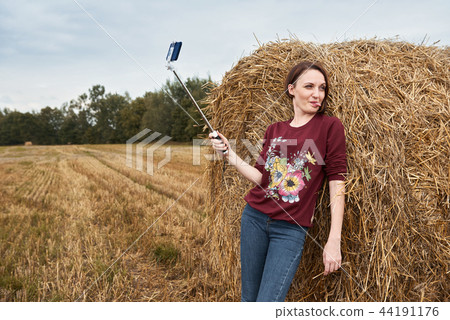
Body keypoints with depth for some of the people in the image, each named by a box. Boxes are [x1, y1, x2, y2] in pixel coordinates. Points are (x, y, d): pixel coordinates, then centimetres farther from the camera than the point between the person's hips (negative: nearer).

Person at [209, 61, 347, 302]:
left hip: (291, 229, -4)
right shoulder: (274, 130, 9)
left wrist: (334, 241, -11)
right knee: (248, 297, 12)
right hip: (255, 217, 4)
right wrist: (228, 154, 0)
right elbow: (261, 177, 8)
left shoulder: (329, 126, -2)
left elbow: (337, 182, -6)